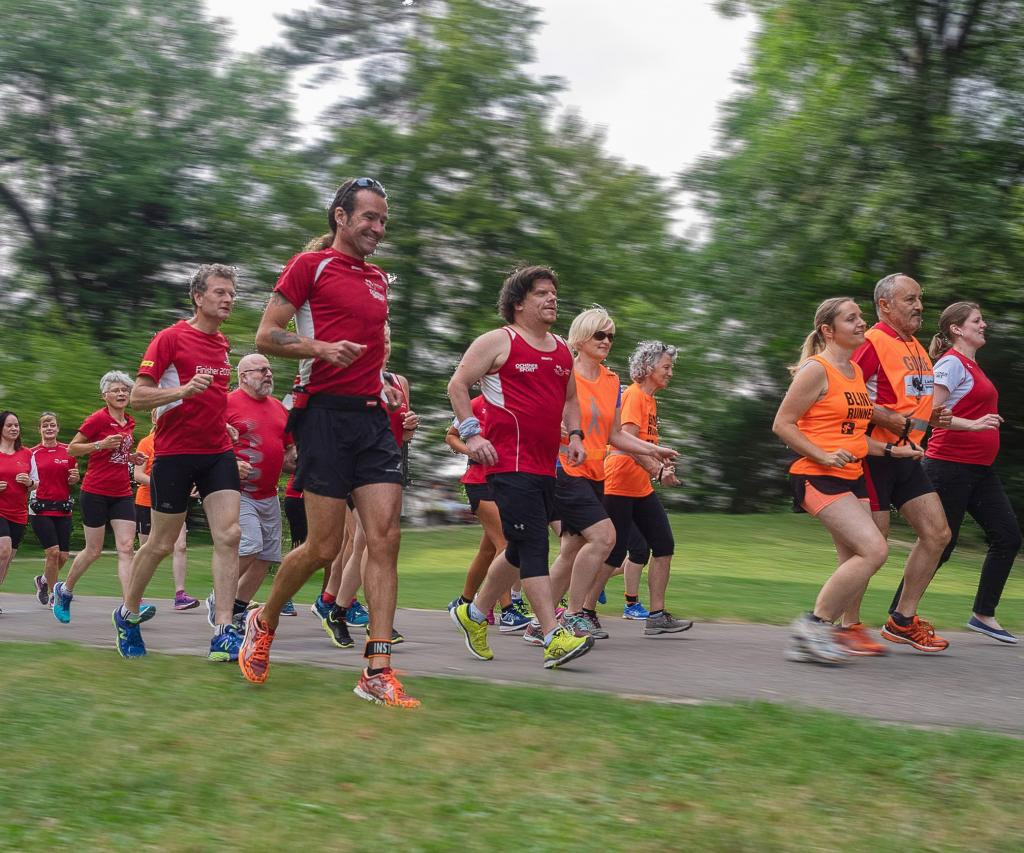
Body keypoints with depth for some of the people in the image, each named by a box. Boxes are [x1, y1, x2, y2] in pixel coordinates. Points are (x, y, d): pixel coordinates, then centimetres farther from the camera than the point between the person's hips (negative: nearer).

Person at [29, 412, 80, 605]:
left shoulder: (68, 452, 7)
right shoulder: (32, 453, 1)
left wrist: (75, 478, -5)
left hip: (63, 508, 3)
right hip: (40, 508, -3)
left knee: (63, 555, 1)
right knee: (52, 551, -15)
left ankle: (43, 580, 30)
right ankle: (53, 594, 3)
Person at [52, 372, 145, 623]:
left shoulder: (130, 423, 11)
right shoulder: (98, 419, -9)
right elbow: (72, 449, -5)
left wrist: (131, 457, 6)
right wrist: (100, 444, -19)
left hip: (122, 494, 6)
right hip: (95, 492, -6)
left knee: (126, 548, -8)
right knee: (94, 550, 2)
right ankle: (64, 590, 27)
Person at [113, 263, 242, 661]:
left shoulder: (222, 344, 13)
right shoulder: (170, 338, -8)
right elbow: (137, 396, -12)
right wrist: (183, 390, -25)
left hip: (217, 452, 5)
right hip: (175, 452, -5)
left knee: (228, 534, -11)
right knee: (162, 543, 5)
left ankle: (224, 632, -13)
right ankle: (127, 615, 28)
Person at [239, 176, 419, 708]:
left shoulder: (378, 279, 21)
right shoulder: (311, 266, 0)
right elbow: (266, 336, -5)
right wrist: (319, 348, -20)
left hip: (371, 416, 7)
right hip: (325, 412, -7)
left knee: (385, 538, -5)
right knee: (324, 547, -5)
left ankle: (377, 672, -5)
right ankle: (263, 623, 23)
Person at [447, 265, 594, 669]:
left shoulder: (562, 351, 19)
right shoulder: (499, 341, -2)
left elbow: (570, 399, 30)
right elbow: (457, 384, -2)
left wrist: (575, 434, 12)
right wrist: (471, 433, -12)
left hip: (546, 465, 8)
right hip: (510, 464, -8)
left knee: (521, 549, 15)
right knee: (534, 545, -14)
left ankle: (474, 613, 33)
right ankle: (555, 639, -18)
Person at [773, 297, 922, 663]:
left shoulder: (857, 372, 16)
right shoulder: (816, 369, -10)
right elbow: (782, 424, -12)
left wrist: (891, 450, 14)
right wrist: (824, 456, -22)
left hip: (852, 477, 9)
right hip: (818, 477, -9)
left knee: (855, 563, 6)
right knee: (874, 550, -20)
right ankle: (814, 624, -10)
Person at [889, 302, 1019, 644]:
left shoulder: (972, 366, 17)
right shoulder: (952, 363, -10)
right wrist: (973, 424, -29)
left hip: (979, 469, 9)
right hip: (950, 466, -9)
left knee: (1008, 537, 3)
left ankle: (983, 615, 9)